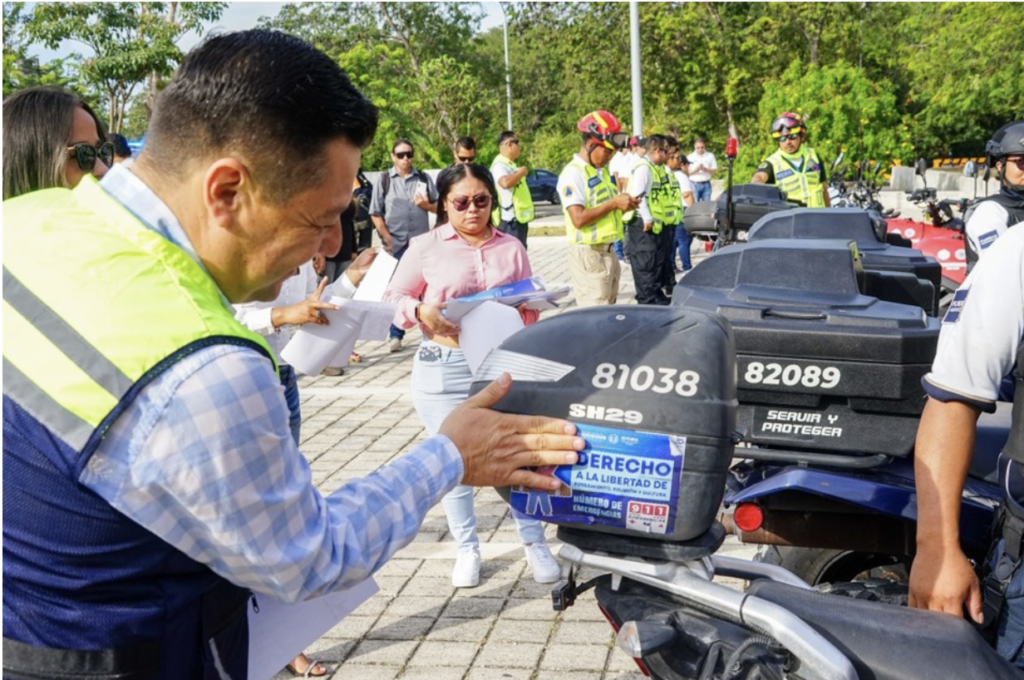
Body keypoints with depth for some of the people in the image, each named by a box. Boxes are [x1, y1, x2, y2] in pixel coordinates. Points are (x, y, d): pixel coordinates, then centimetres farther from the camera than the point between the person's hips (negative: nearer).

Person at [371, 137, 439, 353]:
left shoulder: (423, 178, 8)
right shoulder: (384, 180, 3)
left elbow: (439, 206, 10)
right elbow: (376, 214, -1)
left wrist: (426, 205, -10)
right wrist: (387, 238, -9)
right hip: (396, 243, -1)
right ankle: (395, 335, 10)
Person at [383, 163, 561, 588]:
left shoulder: (511, 247, 8)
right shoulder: (425, 248, 0)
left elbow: (529, 309, 14)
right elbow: (393, 300, 3)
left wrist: (527, 309, -9)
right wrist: (420, 312, -17)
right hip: (443, 370, -1)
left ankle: (534, 542, 19)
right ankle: (467, 548, 24)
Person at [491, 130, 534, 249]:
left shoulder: (510, 165, 17)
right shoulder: (500, 165, -16)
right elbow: (506, 183, -37)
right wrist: (522, 171, -23)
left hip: (518, 219, 11)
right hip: (510, 221, -11)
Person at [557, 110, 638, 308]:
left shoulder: (602, 171, 15)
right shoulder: (573, 174, -13)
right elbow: (579, 218, -22)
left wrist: (623, 205, 6)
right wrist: (613, 203, -20)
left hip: (608, 252, 9)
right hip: (588, 254, -9)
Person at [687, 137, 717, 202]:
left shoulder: (710, 156, 4)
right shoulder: (690, 157, 0)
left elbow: (715, 170, 4)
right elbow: (687, 172, -2)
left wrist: (706, 169, -15)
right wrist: (696, 170, -21)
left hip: (706, 184, 2)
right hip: (694, 185, -1)